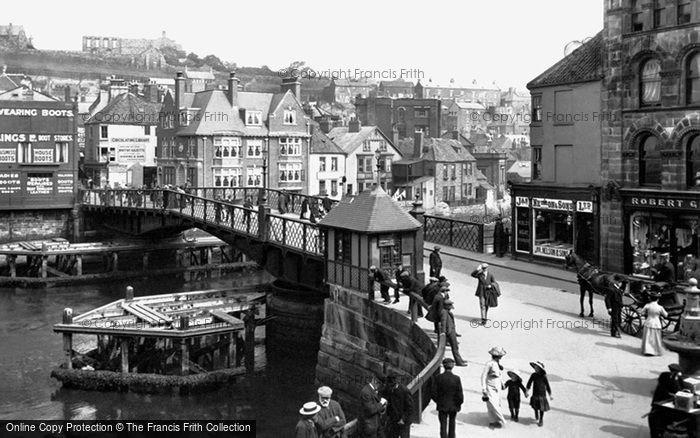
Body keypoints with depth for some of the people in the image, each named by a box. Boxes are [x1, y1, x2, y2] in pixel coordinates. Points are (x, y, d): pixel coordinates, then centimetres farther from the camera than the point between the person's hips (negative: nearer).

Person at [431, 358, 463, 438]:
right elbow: (460, 395, -15)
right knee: (452, 424, 24)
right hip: (453, 406, 1)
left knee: (443, 426, 6)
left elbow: (433, 394, -10)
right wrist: (459, 404, 3)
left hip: (442, 406, -1)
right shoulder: (456, 379, -16)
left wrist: (438, 401, 8)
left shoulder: (438, 378, -13)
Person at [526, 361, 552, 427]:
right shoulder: (533, 375, -5)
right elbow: (529, 383, 6)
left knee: (541, 408, 5)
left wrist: (550, 395, -2)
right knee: (535, 407, 15)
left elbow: (547, 386, -6)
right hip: (535, 394, 3)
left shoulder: (544, 376, -14)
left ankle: (541, 420, 25)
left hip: (542, 395, -3)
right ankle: (536, 418, 42)